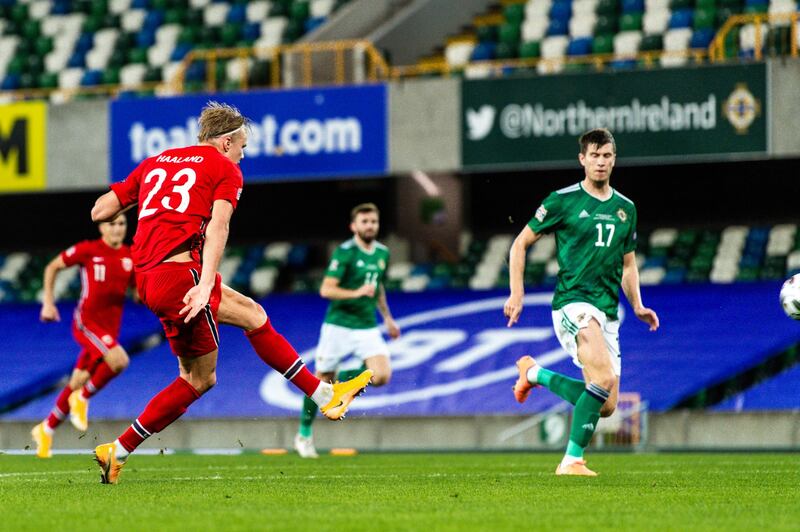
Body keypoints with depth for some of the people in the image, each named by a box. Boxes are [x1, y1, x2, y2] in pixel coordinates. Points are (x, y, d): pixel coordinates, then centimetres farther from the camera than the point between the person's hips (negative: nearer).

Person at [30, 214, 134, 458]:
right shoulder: (88, 250, -6)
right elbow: (52, 267, 5)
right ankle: (82, 399, -7)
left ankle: (46, 429, 28)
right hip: (87, 322, -5)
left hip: (109, 328, 5)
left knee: (78, 383, 11)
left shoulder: (129, 257, 7)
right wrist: (48, 303, -1)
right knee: (119, 360, -29)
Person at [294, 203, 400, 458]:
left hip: (367, 327, 5)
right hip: (339, 325, -5)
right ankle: (304, 434, 22)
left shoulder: (382, 253, 9)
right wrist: (357, 293, -29)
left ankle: (343, 379, 12)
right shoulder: (345, 252, -12)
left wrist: (387, 317, 28)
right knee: (322, 382, 4)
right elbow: (326, 289, -18)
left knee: (381, 376, -17)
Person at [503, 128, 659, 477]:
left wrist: (637, 306, 10)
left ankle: (536, 374, 25)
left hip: (608, 312, 6)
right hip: (573, 301, -6)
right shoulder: (563, 200, -2)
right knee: (604, 379, -28)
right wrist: (516, 292, -5)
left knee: (606, 405, 2)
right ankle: (572, 461, -18)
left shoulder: (625, 208, 14)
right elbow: (521, 243, 4)